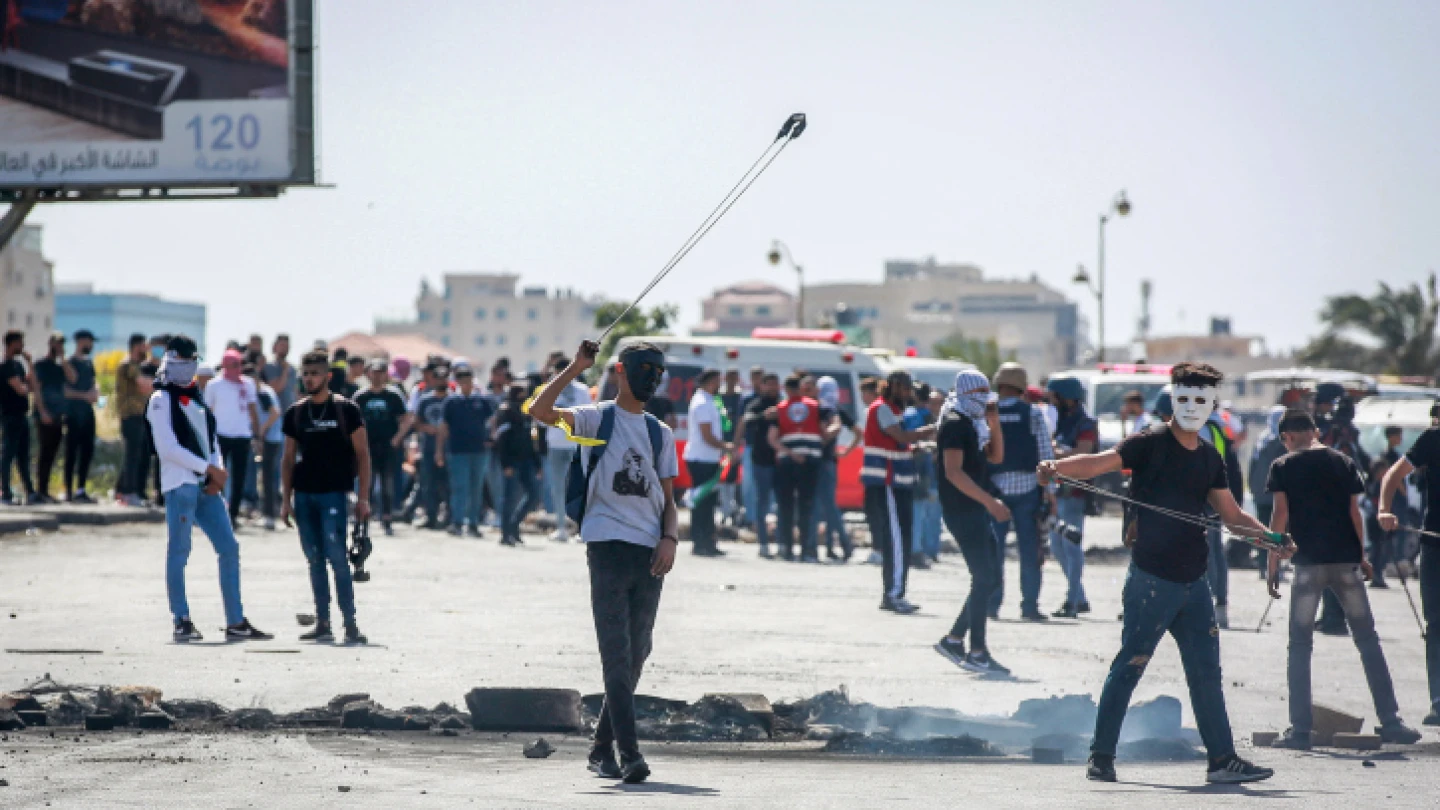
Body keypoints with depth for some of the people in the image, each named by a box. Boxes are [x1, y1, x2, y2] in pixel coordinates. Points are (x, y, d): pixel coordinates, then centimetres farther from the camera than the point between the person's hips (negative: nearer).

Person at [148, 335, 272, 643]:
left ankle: (236, 623, 7)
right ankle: (182, 622, 1)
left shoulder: (196, 398, 20)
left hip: (207, 486, 8)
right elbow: (167, 448, -12)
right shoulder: (162, 399, -3)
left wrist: (217, 471, -1)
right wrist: (208, 468, -12)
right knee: (178, 552, -4)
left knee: (229, 548, 4)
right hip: (180, 484, -8)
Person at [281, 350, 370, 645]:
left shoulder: (345, 410, -1)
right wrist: (286, 499, 9)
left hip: (333, 493, -5)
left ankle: (350, 623, -8)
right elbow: (288, 459, 16)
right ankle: (322, 623, 11)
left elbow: (362, 454, -1)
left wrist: (363, 497, -7)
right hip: (303, 495, 5)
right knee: (315, 560, 6)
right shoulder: (296, 413, 11)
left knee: (336, 556, -11)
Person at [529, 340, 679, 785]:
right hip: (608, 544, -5)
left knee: (636, 656, 8)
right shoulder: (597, 418, 3)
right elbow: (540, 410, -14)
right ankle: (628, 753, -15)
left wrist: (670, 538, 0)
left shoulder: (660, 432, 17)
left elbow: (667, 498, 17)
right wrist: (576, 368, -16)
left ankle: (602, 748, 19)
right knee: (617, 654, -11)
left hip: (650, 551, 5)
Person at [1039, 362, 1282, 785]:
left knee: (1206, 672, 9)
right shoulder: (1150, 445, -6)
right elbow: (1098, 463, -20)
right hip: (1151, 579, -6)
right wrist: (1058, 466, -39)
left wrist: (1270, 536, 2)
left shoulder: (1210, 459, 13)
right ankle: (1101, 756, 4)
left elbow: (1232, 515, 19)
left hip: (1193, 582, 6)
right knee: (1129, 666, -4)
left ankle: (1223, 759, 13)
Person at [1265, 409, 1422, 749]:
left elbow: (1280, 516, -4)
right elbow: (1354, 512, 5)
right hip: (1345, 560, 2)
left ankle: (1300, 729, -2)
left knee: (1300, 646, 4)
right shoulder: (1343, 462, 8)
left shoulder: (1283, 467, 1)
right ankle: (1391, 721, 3)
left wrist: (1273, 567, 0)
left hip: (1308, 561, -2)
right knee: (1367, 639, 8)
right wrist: (1362, 556, 14)